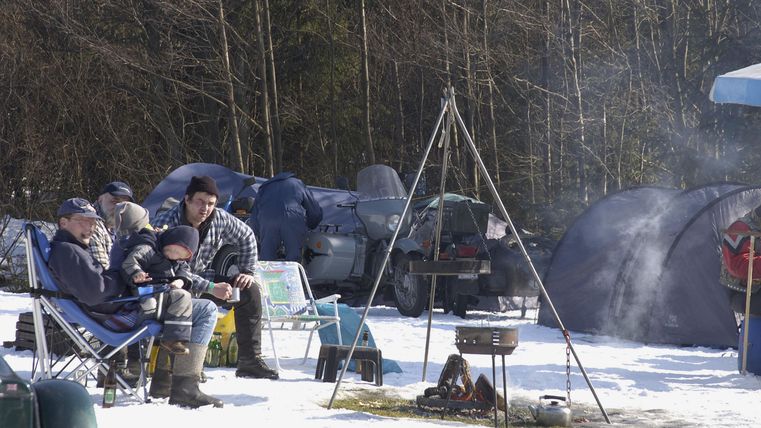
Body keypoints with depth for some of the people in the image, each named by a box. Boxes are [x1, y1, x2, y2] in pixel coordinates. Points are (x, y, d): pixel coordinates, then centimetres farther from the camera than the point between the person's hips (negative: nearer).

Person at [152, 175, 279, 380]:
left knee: (250, 290, -2)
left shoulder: (220, 219, -9)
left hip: (200, 276, 7)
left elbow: (246, 236, 11)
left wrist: (247, 271, 2)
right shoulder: (165, 225, -27)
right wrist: (211, 288, -35)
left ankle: (250, 361, 0)